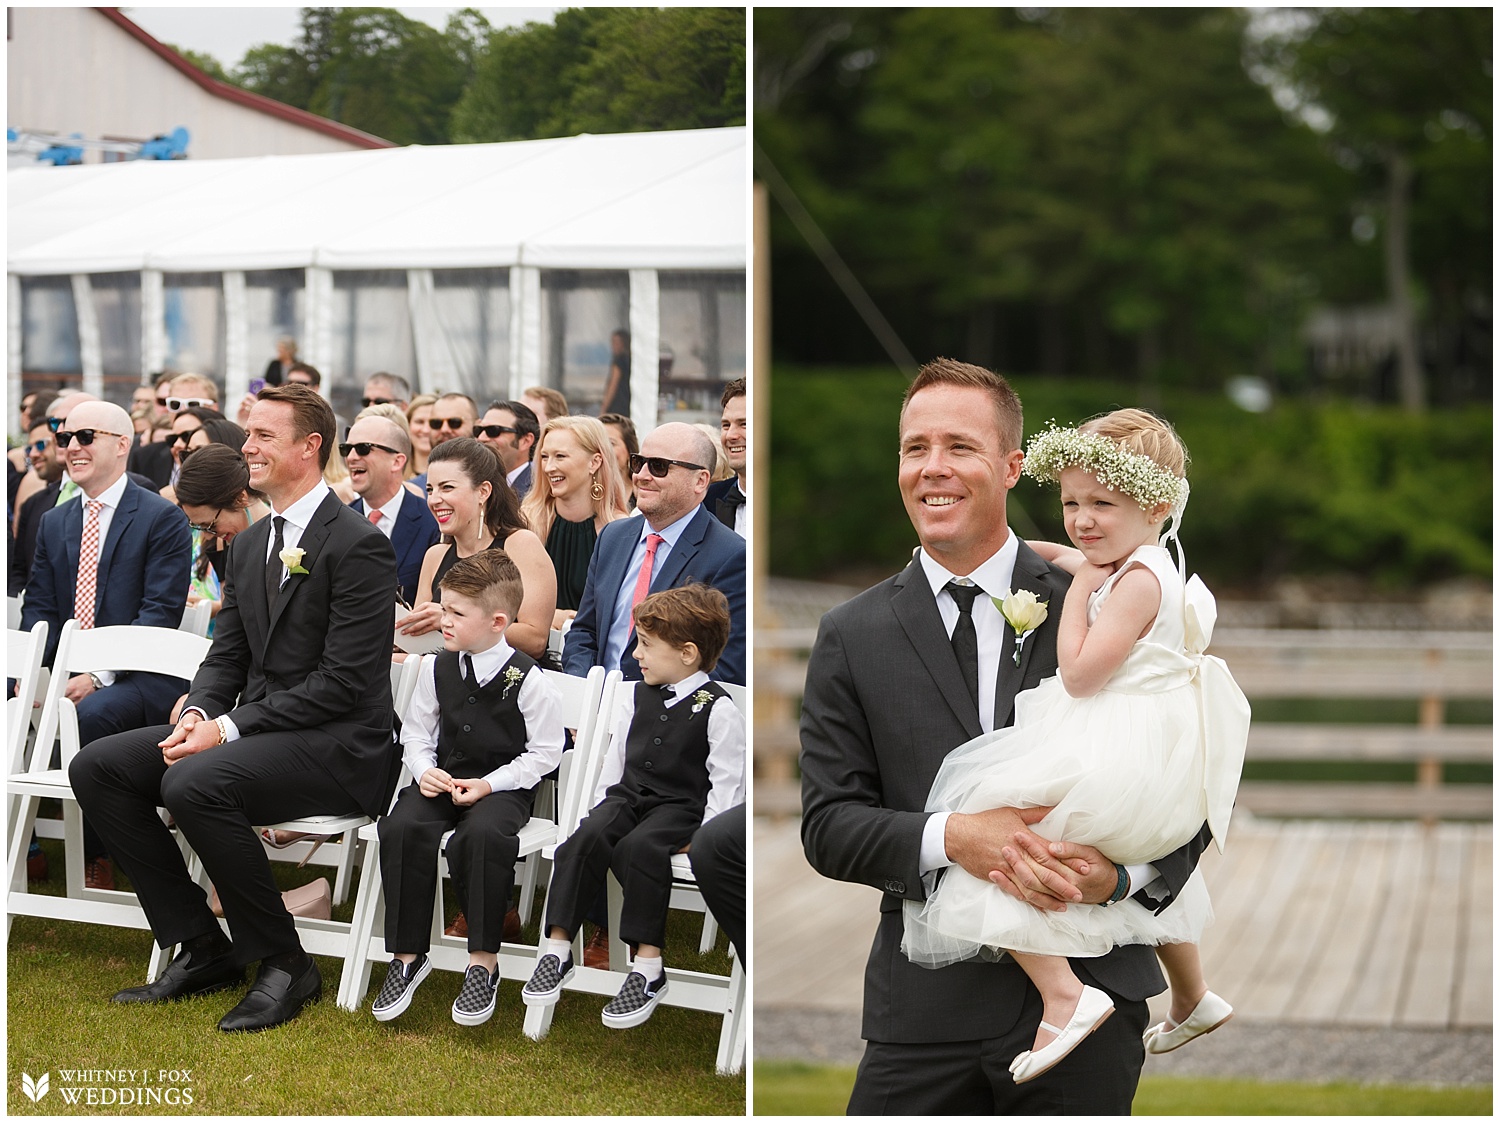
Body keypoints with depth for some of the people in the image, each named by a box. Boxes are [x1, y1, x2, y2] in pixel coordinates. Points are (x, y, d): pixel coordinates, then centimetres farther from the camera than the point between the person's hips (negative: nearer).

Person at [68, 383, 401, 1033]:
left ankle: (285, 965, -16)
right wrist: (199, 713, -6)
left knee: (193, 783, -33)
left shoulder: (358, 546, -13)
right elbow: (226, 655, 17)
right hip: (252, 730, 9)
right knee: (96, 767, -4)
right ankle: (200, 949, 0)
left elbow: (343, 681, -18)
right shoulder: (251, 544, 15)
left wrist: (230, 729, -21)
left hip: (337, 744, -9)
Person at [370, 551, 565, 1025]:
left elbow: (544, 751, -4)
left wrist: (489, 785, -13)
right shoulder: (437, 669, 6)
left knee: (482, 835, -36)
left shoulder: (528, 680, -8)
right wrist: (424, 770, -4)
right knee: (401, 829, -26)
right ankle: (408, 955, -15)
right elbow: (416, 733, 17)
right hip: (442, 780, 4)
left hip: (502, 787, -4)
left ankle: (483, 963, -23)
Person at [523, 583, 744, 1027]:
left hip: (679, 807, -6)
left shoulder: (717, 709, -6)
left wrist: (704, 835, -16)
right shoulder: (639, 696, 15)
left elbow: (727, 781, -8)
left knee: (639, 848, -34)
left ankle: (648, 967, -30)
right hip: (628, 795, 6)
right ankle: (557, 948, -24)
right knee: (588, 837, -25)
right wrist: (602, 804, 14)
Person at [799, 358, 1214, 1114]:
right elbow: (828, 824, 1)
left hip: (1086, 993, -1)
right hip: (925, 1011, 1)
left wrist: (1122, 874, -17)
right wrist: (948, 839, -17)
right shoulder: (851, 638, 5)